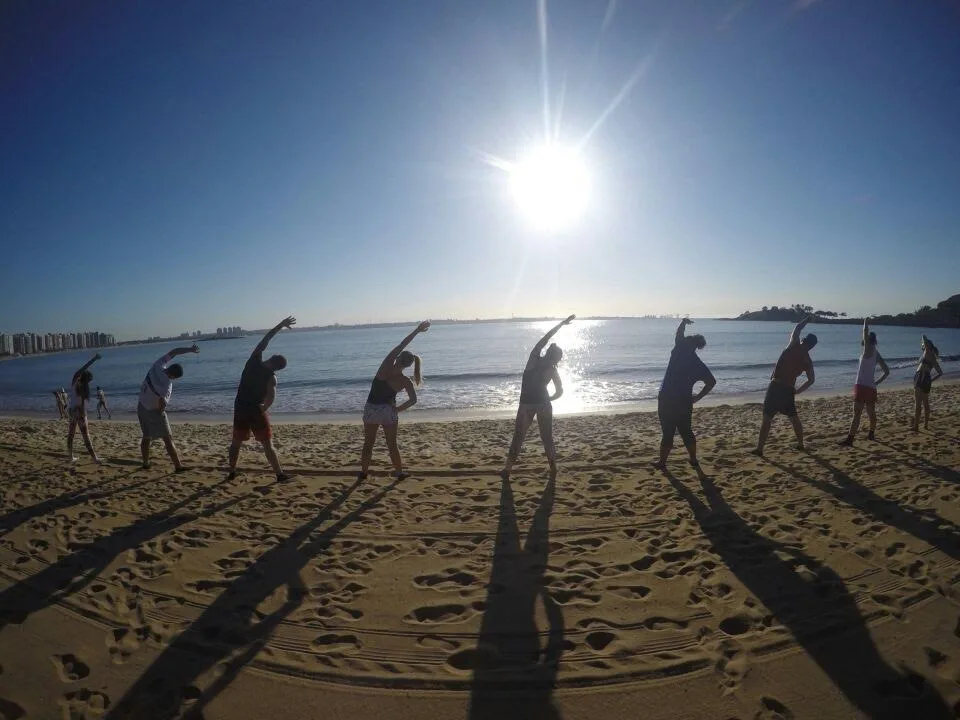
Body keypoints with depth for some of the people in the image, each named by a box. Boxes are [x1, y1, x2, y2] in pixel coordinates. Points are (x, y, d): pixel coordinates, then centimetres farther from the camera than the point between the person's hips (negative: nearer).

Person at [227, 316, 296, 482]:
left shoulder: (254, 360, -3)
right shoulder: (271, 377, -13)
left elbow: (265, 339, 6)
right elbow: (271, 397, -27)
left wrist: (280, 325, 11)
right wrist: (264, 409, -6)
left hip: (240, 408, 5)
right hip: (256, 410, -5)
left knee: (236, 442, 20)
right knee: (268, 444, 0)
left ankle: (232, 472, 26)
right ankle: (280, 474, 0)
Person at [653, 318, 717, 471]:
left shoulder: (678, 352, -6)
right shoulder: (698, 364, 3)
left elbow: (678, 336, 9)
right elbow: (711, 382, 1)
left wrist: (684, 322, 23)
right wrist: (698, 397, 6)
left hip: (666, 400, -3)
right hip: (685, 402, 3)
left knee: (668, 433, 4)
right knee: (687, 432, 17)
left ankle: (662, 462, 12)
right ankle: (694, 460, 25)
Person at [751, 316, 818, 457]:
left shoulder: (794, 346, -4)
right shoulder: (808, 361, 8)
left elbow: (796, 329, 13)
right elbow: (811, 380, 13)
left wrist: (807, 319, 29)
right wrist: (797, 391, 23)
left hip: (776, 386, -5)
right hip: (789, 389, 5)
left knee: (767, 418, -3)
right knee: (794, 417, 22)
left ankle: (759, 448, -4)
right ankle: (800, 444, 33)